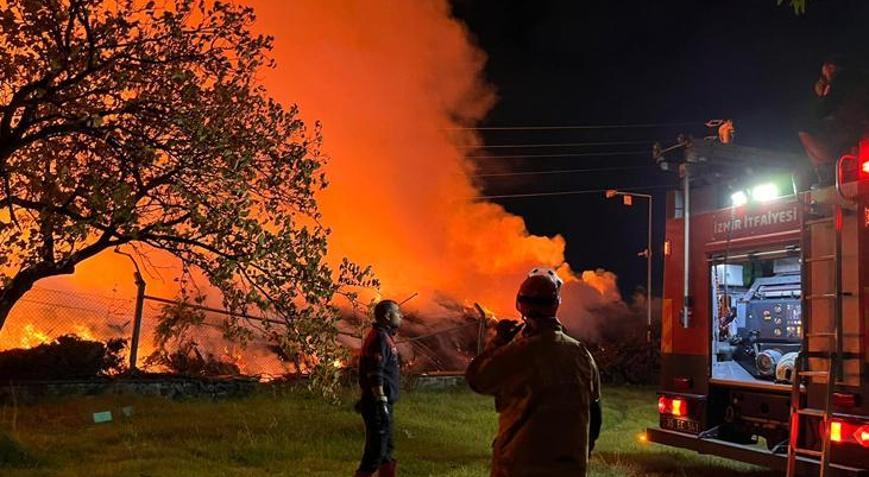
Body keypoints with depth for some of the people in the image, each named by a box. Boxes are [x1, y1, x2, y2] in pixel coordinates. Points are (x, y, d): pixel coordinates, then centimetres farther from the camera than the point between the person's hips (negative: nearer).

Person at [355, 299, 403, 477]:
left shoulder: (384, 337, 16)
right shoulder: (379, 338, -16)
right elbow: (375, 375, -23)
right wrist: (381, 404, -25)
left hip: (383, 404, 10)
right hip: (379, 404, -10)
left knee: (386, 449, 15)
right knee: (376, 450, -6)